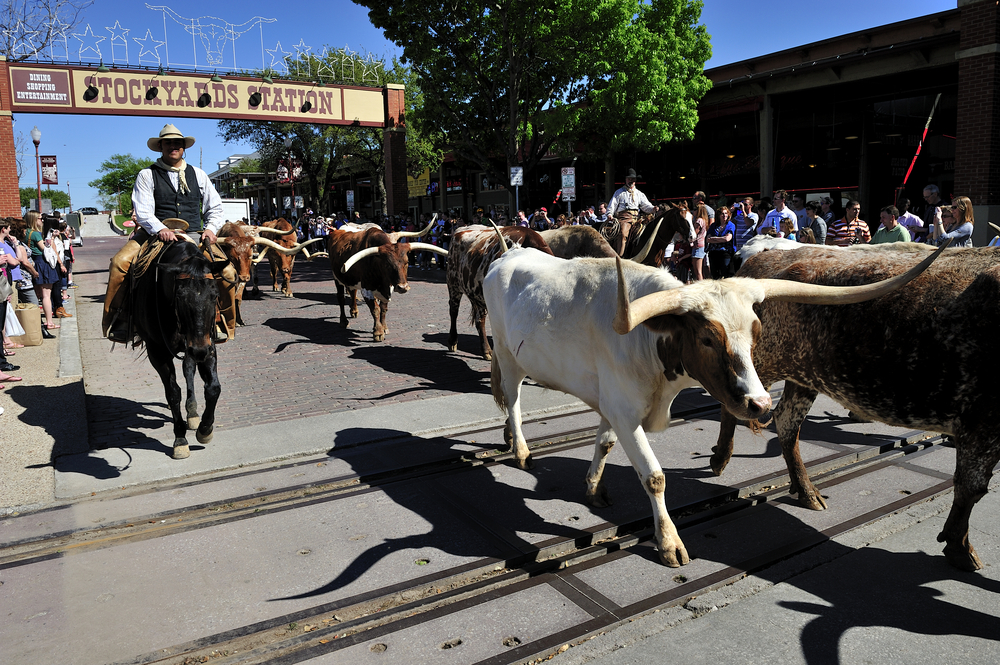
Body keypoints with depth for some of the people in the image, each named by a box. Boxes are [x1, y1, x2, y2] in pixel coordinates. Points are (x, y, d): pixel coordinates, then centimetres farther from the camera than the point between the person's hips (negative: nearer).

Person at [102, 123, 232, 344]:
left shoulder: (198, 174, 14)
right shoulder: (147, 175, 6)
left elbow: (215, 207, 15)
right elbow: (143, 211, -5)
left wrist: (211, 228, -6)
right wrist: (160, 229, -24)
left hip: (194, 235, 1)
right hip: (156, 233, -1)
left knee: (228, 273, -19)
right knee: (119, 263, -25)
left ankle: (221, 323, 0)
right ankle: (118, 318, -7)